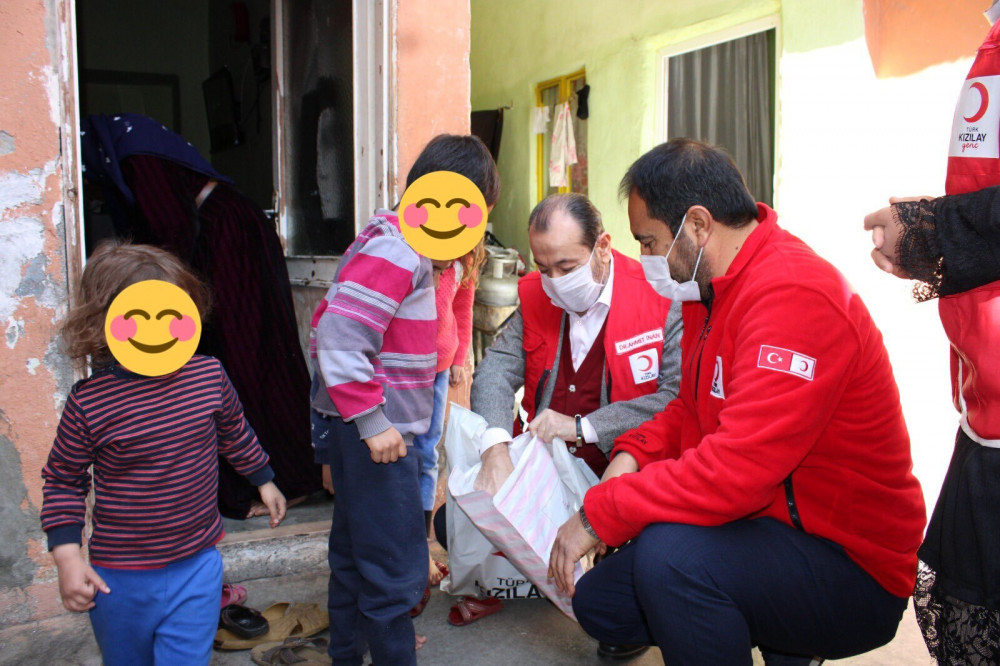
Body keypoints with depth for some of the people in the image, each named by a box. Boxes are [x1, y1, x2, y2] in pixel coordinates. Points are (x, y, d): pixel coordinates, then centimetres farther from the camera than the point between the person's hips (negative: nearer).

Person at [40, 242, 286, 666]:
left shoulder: (208, 375, -8)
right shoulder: (88, 403, -17)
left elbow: (235, 433, 11)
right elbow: (63, 479, -4)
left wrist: (263, 480, 22)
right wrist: (67, 555, -11)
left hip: (197, 567, 1)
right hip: (120, 580, -1)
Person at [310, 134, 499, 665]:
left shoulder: (400, 244, 12)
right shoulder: (398, 251, -19)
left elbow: (335, 327, 17)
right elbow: (338, 336, -27)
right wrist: (371, 421, -23)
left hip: (367, 429, 11)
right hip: (377, 432, -11)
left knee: (356, 550, 23)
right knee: (397, 563, -4)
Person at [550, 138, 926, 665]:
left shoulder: (794, 296, -26)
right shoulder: (714, 288, 6)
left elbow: (735, 471, -33)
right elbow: (692, 408, 17)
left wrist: (598, 514, -24)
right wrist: (635, 453, -3)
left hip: (851, 567, -9)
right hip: (754, 520, 10)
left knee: (668, 553, -35)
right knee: (597, 602, 9)